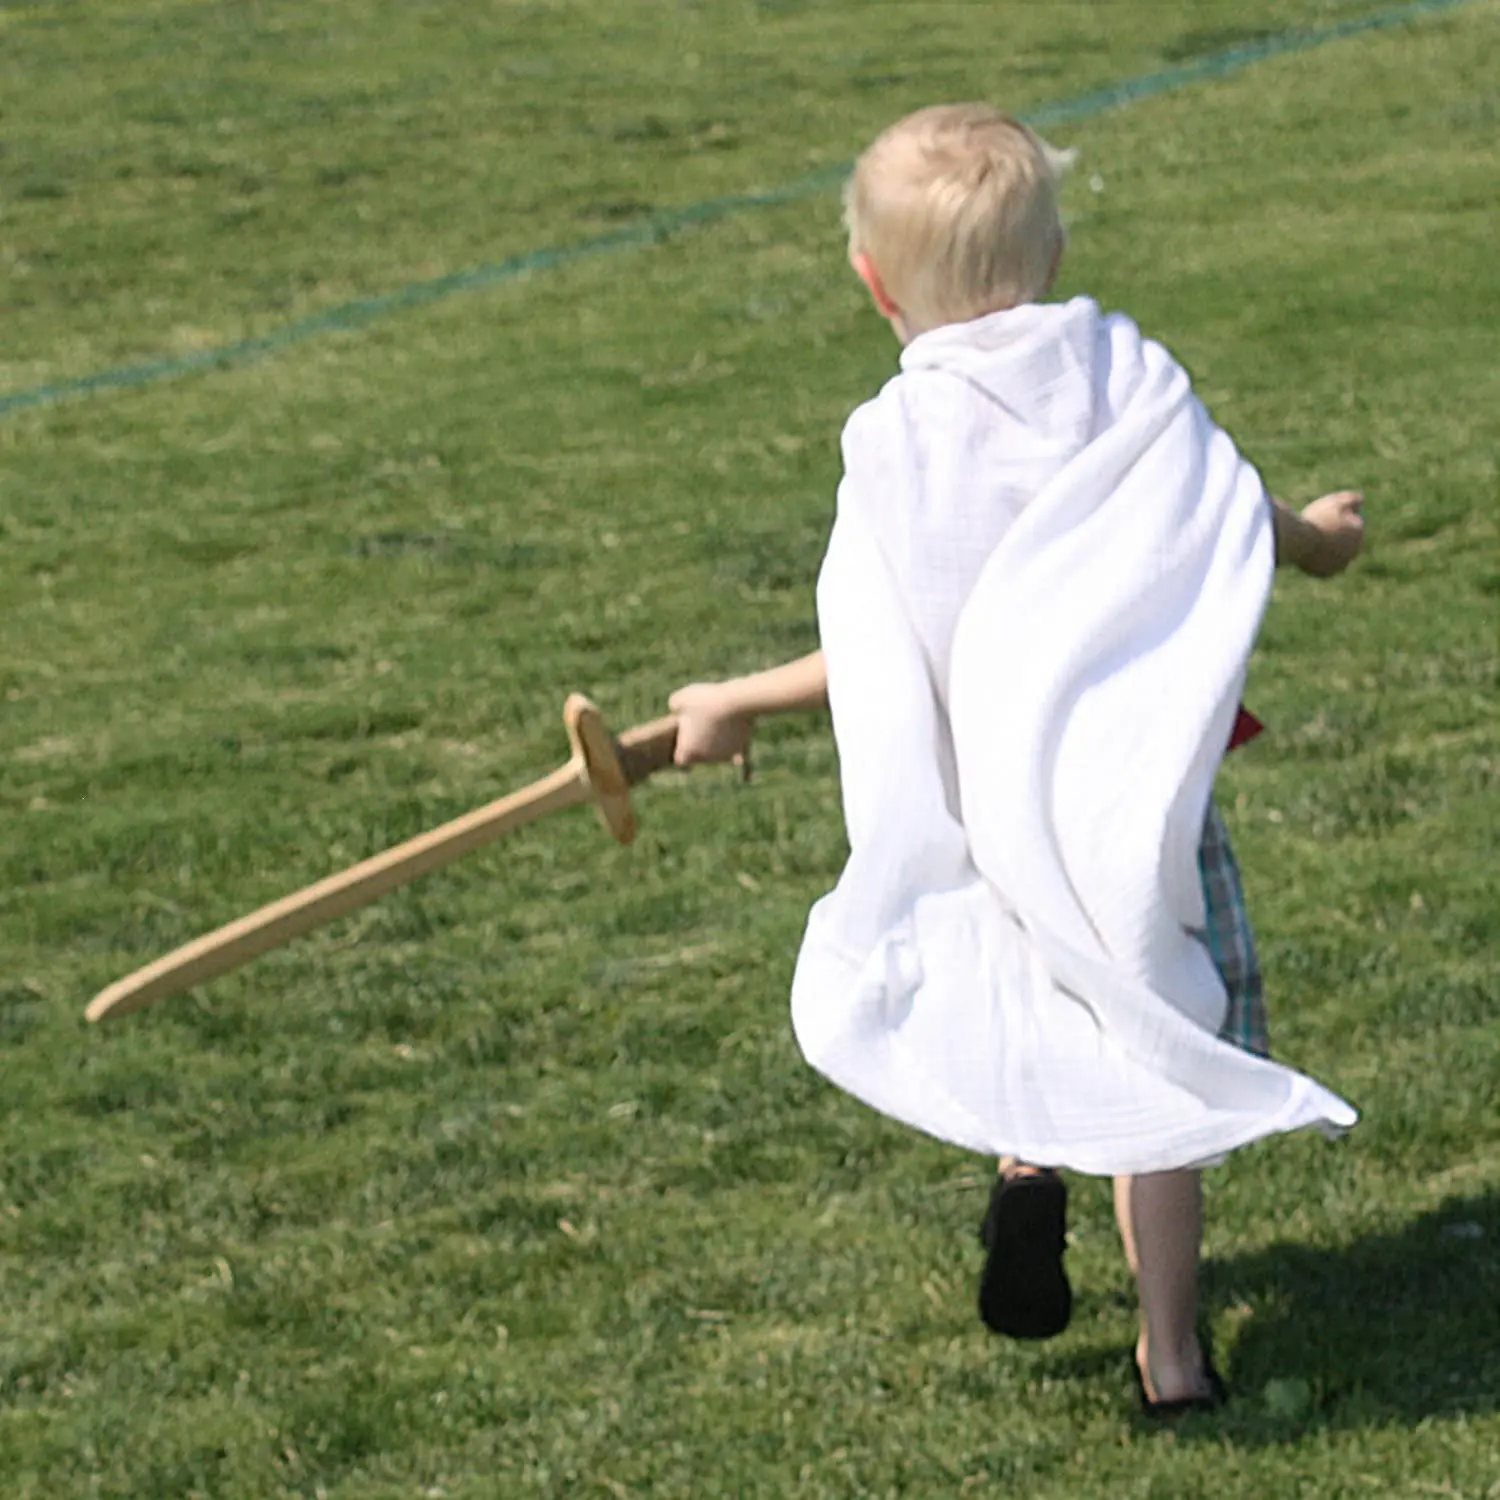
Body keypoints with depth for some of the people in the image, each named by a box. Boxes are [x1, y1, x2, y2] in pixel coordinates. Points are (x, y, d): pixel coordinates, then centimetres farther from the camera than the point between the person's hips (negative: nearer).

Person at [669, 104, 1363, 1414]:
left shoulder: (899, 441, -9)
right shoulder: (1128, 374, -1)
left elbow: (888, 657, -11)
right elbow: (1244, 525, 10)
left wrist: (738, 703, 2)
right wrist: (1318, 536, 33)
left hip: (988, 799, -1)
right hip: (1144, 770, 1)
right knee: (1153, 1063, 10)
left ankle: (1026, 1161, 0)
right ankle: (1172, 1354, 9)